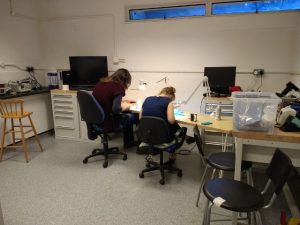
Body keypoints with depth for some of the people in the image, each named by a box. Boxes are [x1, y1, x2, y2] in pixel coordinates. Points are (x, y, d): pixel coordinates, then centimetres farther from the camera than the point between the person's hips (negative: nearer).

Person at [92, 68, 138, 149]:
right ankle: (128, 142, 32)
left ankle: (129, 142, 32)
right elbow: (116, 109, -23)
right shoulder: (118, 87, -17)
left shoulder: (101, 82, 6)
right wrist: (125, 107, -2)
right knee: (131, 116, 13)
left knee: (126, 113, 22)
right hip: (106, 122, -8)